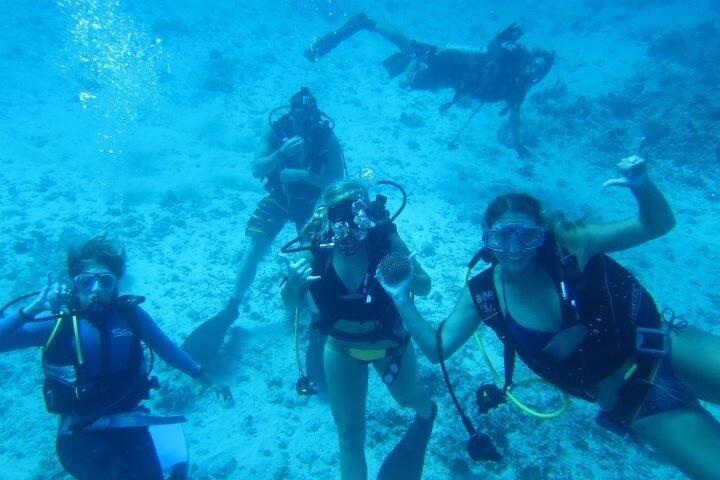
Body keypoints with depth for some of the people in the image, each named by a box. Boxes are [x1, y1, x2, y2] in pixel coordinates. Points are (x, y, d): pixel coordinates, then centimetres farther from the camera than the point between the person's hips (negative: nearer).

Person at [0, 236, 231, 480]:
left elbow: (168, 350, 7)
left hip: (128, 420, 2)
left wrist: (208, 381, 12)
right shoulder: (58, 322, -10)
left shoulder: (130, 313, -5)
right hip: (81, 430, -2)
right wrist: (32, 309, -28)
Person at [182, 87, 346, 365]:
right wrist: (282, 152, -38)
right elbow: (256, 170, -20)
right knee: (253, 250, -11)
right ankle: (231, 308, 2)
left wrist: (302, 174, -34)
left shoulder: (327, 137, -19)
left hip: (310, 203, 0)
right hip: (278, 198, 1)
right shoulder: (277, 129, -17)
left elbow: (336, 182, -21)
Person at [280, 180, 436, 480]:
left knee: (406, 397, 30)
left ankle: (427, 410, 68)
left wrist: (407, 278, -41)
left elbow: (425, 288, -18)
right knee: (350, 435, 10)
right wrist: (293, 283, -36)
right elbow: (292, 304, -13)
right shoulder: (316, 250, -24)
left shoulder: (386, 240, -28)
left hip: (390, 342, 0)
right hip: (342, 350, 1)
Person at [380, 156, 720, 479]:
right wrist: (403, 301, -19)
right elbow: (437, 349, -8)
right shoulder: (482, 295, -10)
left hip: (664, 347, 0)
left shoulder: (568, 244, -15)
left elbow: (658, 224, -9)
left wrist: (642, 187, -30)